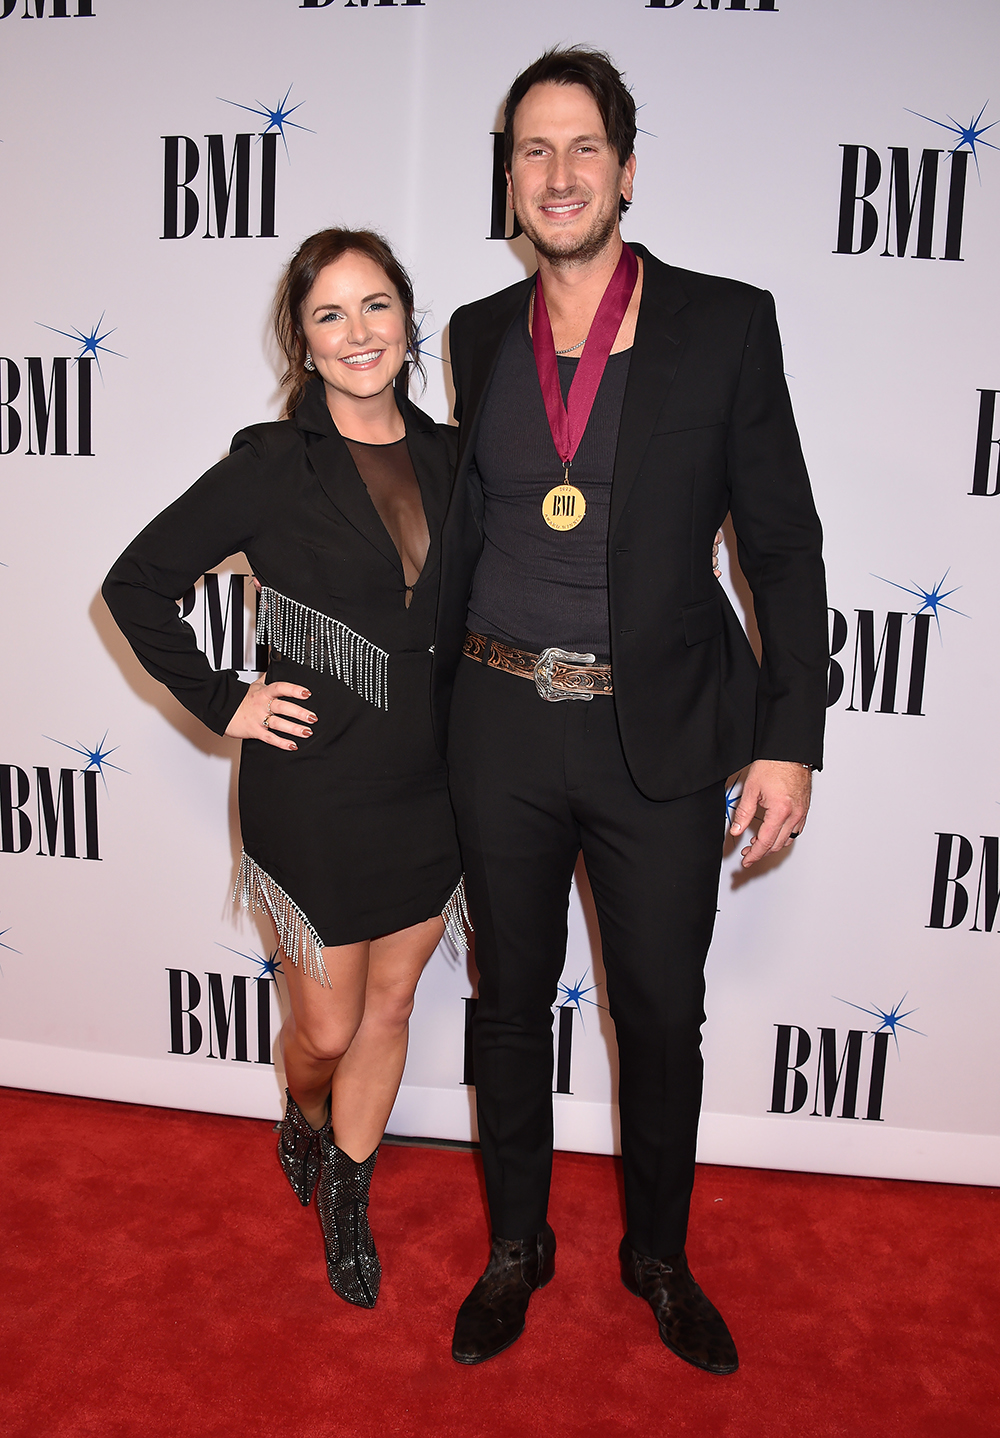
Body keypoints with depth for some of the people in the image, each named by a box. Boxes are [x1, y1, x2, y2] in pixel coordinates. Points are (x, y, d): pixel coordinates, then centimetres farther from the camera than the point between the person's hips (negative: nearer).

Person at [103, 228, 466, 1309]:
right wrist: (221, 702, -9)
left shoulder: (448, 457, 3)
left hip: (431, 784, 4)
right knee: (327, 1028, 11)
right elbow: (135, 585, -5)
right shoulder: (273, 465, -10)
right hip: (316, 789, -4)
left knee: (389, 1006, 17)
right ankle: (303, 1118, 48)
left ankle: (346, 1197, 41)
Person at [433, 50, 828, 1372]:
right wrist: (441, 699, 13)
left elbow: (785, 545, -4)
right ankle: (517, 1247, 40)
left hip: (661, 737, -2)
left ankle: (659, 1255, 39)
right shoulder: (480, 333, 6)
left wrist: (789, 740, -8)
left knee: (663, 1015, 12)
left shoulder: (726, 324, -4)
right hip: (502, 727, 3)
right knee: (510, 1000, 16)